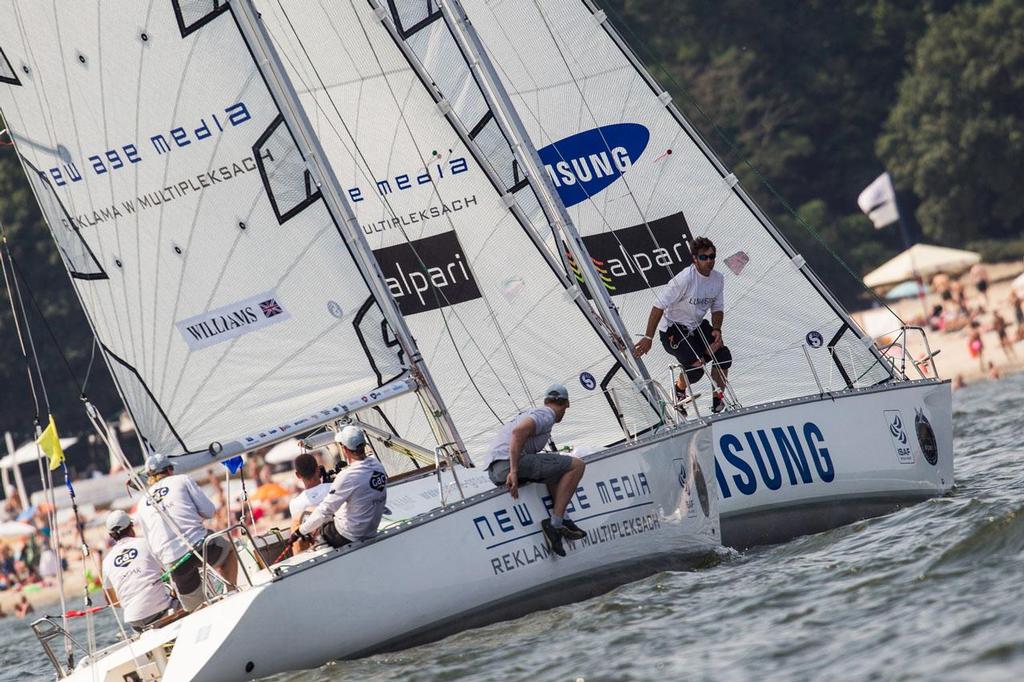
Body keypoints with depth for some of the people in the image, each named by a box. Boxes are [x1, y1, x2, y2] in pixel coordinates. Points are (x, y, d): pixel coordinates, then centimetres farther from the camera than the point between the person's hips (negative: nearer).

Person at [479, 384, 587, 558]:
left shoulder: (532, 413, 28)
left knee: (555, 469, 30)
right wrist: (514, 471, -25)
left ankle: (563, 520, 18)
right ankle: (554, 523, -11)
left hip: (494, 472, 10)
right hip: (508, 464, -10)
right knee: (576, 465, -6)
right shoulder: (546, 414, -1)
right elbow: (518, 432, -20)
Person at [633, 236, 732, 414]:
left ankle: (718, 399, 7)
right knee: (695, 368, -23)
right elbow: (659, 306, -23)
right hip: (673, 329, -6)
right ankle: (679, 389, 12)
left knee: (723, 356, -15)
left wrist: (717, 330, -11)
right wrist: (648, 338, -23)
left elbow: (717, 309, 9)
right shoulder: (685, 279, -26)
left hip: (697, 326, 6)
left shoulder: (718, 278, -4)